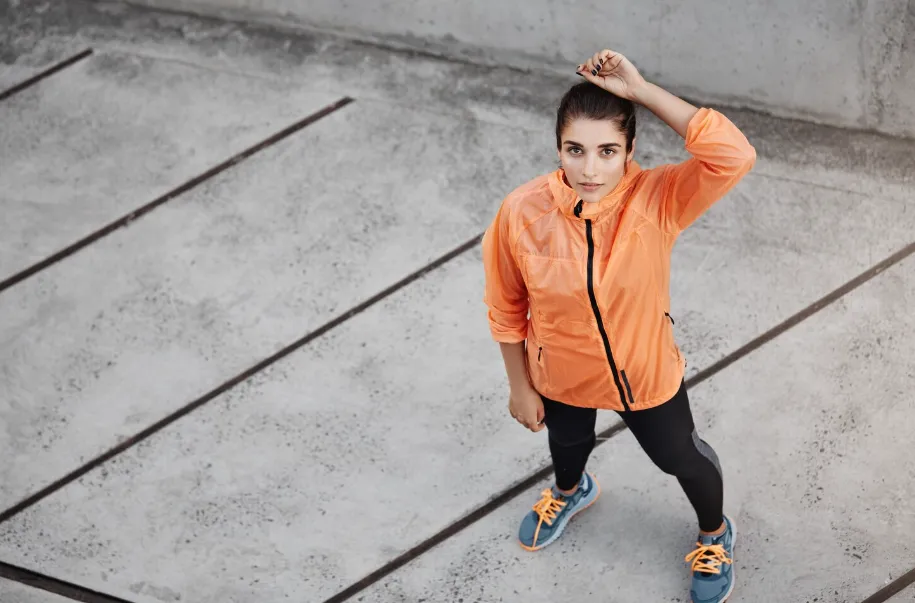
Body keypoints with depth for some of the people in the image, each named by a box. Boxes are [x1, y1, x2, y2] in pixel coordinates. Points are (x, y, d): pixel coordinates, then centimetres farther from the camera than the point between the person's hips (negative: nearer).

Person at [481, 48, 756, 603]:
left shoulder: (654, 201, -32)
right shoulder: (522, 213, -29)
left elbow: (735, 157, -50)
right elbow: (506, 309, -13)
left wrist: (641, 91, -48)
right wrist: (520, 387, -3)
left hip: (646, 373, -1)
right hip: (561, 374, 2)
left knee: (680, 457, 25)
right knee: (567, 441, 34)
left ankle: (716, 534, 59)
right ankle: (572, 491, 72)